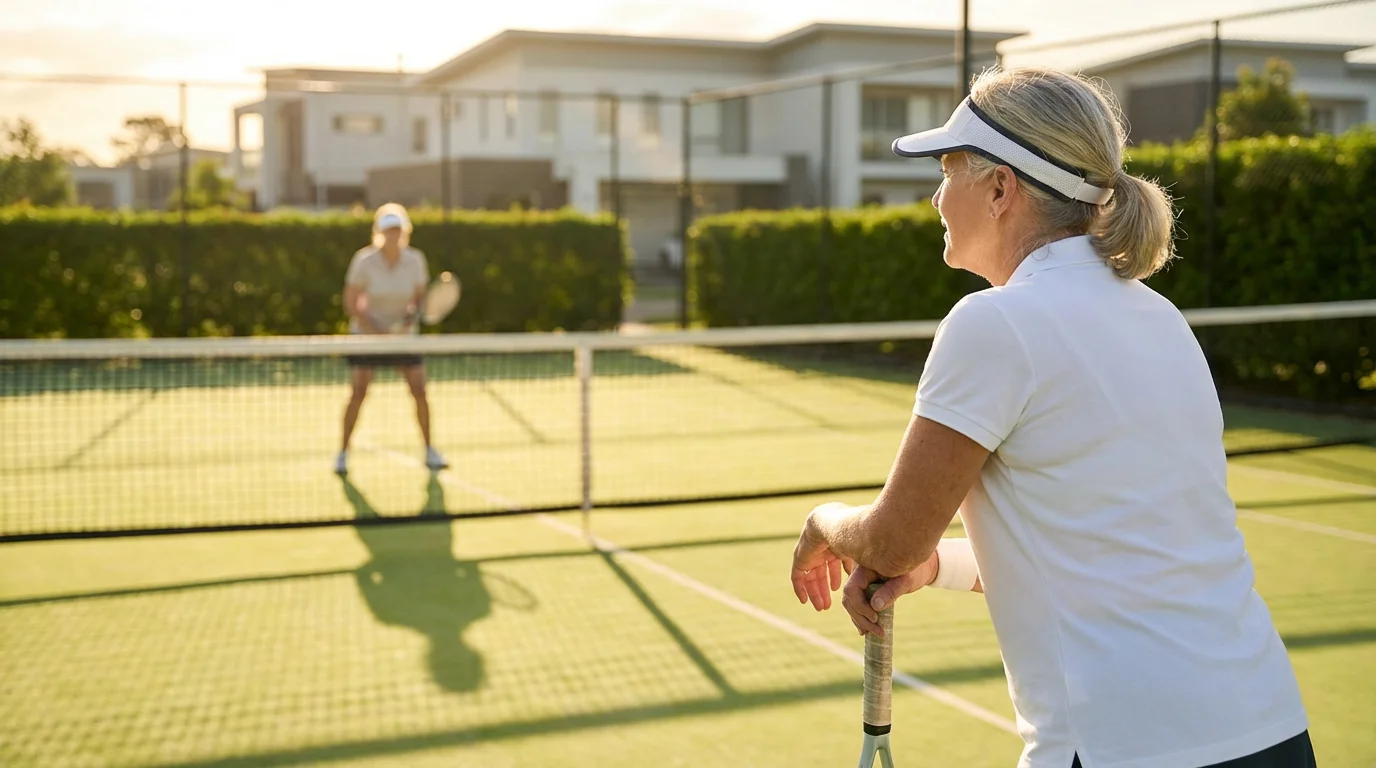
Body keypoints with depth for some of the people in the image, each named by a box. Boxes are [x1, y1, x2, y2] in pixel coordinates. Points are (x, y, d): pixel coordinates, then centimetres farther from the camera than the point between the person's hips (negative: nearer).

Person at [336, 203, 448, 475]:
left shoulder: (415, 260, -8)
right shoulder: (364, 261, -15)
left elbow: (420, 296, 4)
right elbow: (350, 304, -13)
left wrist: (413, 313, -18)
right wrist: (379, 330, -22)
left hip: (403, 334, 2)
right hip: (367, 333, -2)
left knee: (420, 391, -6)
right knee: (358, 393, -13)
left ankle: (429, 452, 9)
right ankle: (343, 454, 0)